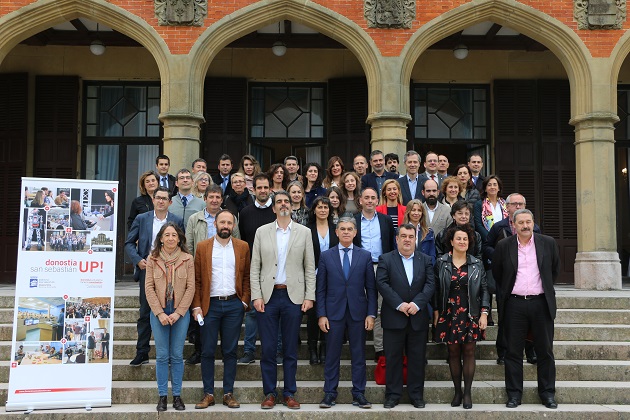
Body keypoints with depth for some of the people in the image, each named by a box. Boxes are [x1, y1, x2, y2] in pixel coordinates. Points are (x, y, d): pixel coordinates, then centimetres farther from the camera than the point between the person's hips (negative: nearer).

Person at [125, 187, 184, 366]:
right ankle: (142, 352, 12)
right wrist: (138, 260, -8)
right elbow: (129, 243, 7)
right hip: (147, 269, 0)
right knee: (145, 313, 5)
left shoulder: (177, 221, 6)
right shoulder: (142, 219, 7)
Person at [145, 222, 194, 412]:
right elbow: (149, 287, -1)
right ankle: (162, 396, 11)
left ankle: (177, 396, 12)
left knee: (177, 355, 4)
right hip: (159, 312, 0)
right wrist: (160, 313, -9)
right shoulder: (153, 259, 1)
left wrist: (178, 312, -8)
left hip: (180, 312, 0)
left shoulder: (187, 259, 0)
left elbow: (190, 287, -1)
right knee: (162, 355, 3)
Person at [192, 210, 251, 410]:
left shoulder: (242, 247, 6)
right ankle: (208, 394, 12)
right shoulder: (202, 247, 4)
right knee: (207, 351, 3)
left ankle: (228, 393, 14)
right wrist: (196, 306, -4)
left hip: (234, 304, 1)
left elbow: (247, 277, 8)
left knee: (230, 351, 6)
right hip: (210, 304, 0)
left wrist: (244, 301, -2)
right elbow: (197, 279, 3)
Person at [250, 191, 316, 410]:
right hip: (268, 296, 0)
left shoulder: (304, 232, 5)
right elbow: (255, 267, 3)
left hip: (293, 296, 0)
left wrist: (309, 296, -3)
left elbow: (310, 267, 4)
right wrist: (256, 296, -5)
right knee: (267, 348, 3)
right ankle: (269, 393, 15)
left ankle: (290, 393, 16)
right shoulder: (262, 232, 5)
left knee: (291, 349, 7)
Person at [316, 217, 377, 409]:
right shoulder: (326, 256, 3)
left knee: (358, 354, 6)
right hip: (334, 312, 0)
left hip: (358, 312, 1)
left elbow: (371, 288, 4)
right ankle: (330, 393, 14)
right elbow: (321, 289, 2)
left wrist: (371, 314, -3)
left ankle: (359, 393, 15)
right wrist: (321, 315, -4)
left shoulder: (365, 256, 5)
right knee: (332, 355, 5)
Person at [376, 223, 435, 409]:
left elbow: (430, 284, 0)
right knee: (393, 357, 4)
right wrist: (399, 305, -16)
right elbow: (382, 284, -8)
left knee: (417, 358, 7)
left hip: (418, 318, 2)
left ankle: (416, 395, 17)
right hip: (393, 317, -2)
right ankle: (392, 394, 13)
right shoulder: (385, 259, 3)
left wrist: (416, 304, -14)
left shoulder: (426, 260, 9)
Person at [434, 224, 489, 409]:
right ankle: (457, 391, 15)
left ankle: (468, 393, 8)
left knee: (469, 352, 1)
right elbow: (436, 290, 3)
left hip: (471, 315, 0)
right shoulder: (441, 263, 1)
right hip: (449, 315, 0)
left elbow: (484, 290, 2)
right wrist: (436, 313, 0)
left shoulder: (476, 264, 3)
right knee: (453, 353, 5)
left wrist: (484, 313, -5)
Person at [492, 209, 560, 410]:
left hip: (541, 303, 1)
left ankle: (548, 393, 19)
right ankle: (514, 394, 12)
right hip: (514, 304, 0)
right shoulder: (503, 246, 1)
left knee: (545, 350, 7)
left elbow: (555, 269, 16)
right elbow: (497, 274, 13)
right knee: (513, 351, 4)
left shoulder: (548, 243, 3)